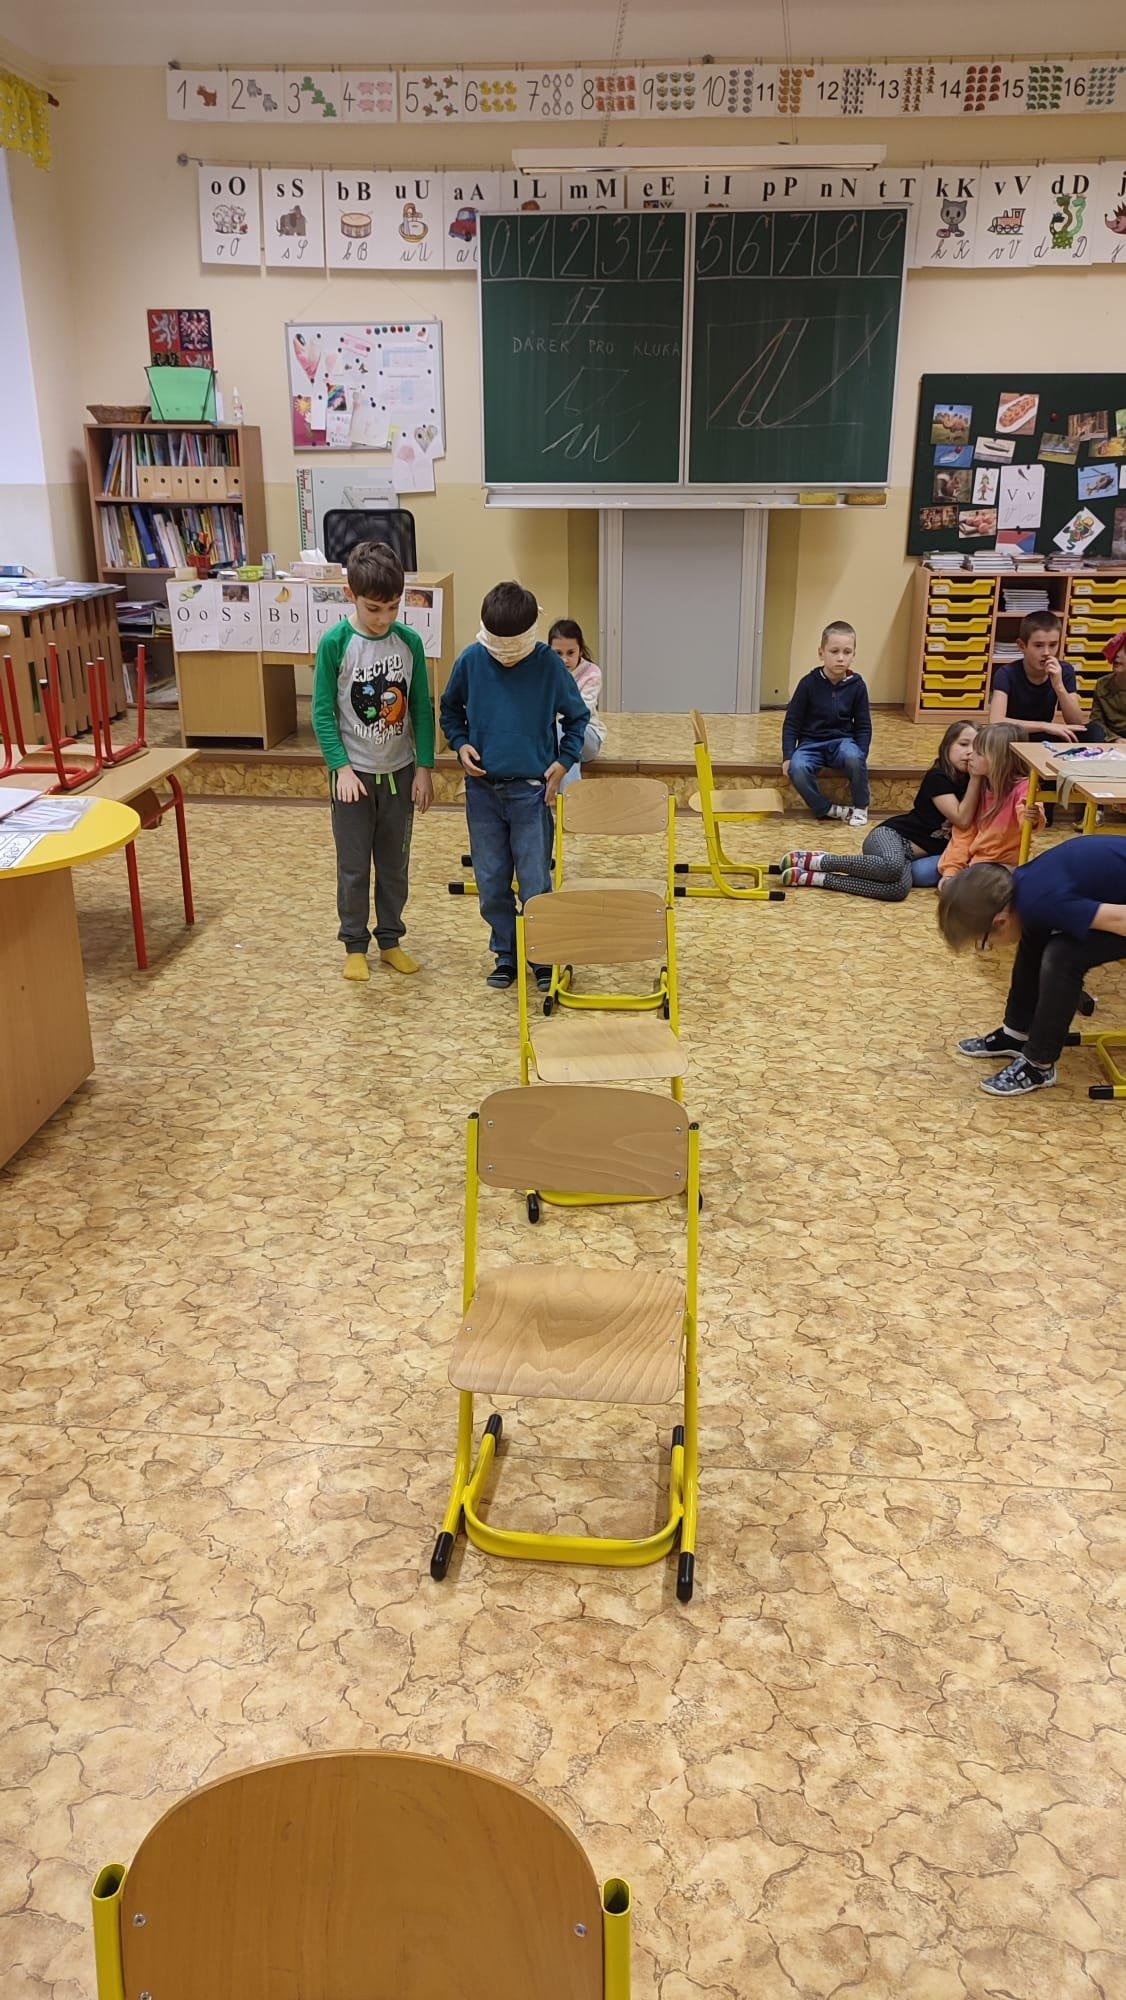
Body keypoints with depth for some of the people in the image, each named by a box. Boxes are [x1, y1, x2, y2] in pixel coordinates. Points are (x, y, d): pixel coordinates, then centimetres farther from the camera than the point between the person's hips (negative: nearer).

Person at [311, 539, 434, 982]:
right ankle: (354, 945, 21)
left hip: (400, 773, 3)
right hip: (354, 774, -3)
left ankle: (390, 939, 28)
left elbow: (422, 708, 2)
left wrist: (424, 768, -1)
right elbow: (322, 712, -9)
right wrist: (341, 768, -15)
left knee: (395, 863, 13)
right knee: (354, 867, 7)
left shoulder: (409, 641, -4)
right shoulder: (335, 643, -12)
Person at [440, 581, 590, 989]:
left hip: (531, 790, -2)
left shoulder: (548, 664, -8)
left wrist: (563, 761, -4)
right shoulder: (471, 661, -4)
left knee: (536, 884, 0)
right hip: (483, 790, 2)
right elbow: (450, 709, 13)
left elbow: (578, 716, 6)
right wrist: (460, 744, -3)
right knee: (491, 883, 9)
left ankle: (544, 957, 17)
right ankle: (505, 954, 25)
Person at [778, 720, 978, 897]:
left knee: (899, 888, -32)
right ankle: (814, 860, -23)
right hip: (890, 835, -6)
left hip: (910, 854, 6)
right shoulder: (938, 778, -9)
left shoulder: (966, 781, 11)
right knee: (892, 865, -44)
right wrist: (976, 778, -21)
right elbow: (961, 819, -18)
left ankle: (813, 877, -25)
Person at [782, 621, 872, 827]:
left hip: (842, 739, 1)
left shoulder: (857, 685, -3)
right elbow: (792, 722, -1)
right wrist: (787, 756, -11)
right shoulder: (809, 683, -7)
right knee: (797, 769, -33)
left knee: (853, 757, -35)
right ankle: (826, 809, -9)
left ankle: (860, 807, -8)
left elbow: (863, 725, 5)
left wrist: (861, 755, -10)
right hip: (811, 742, 0)